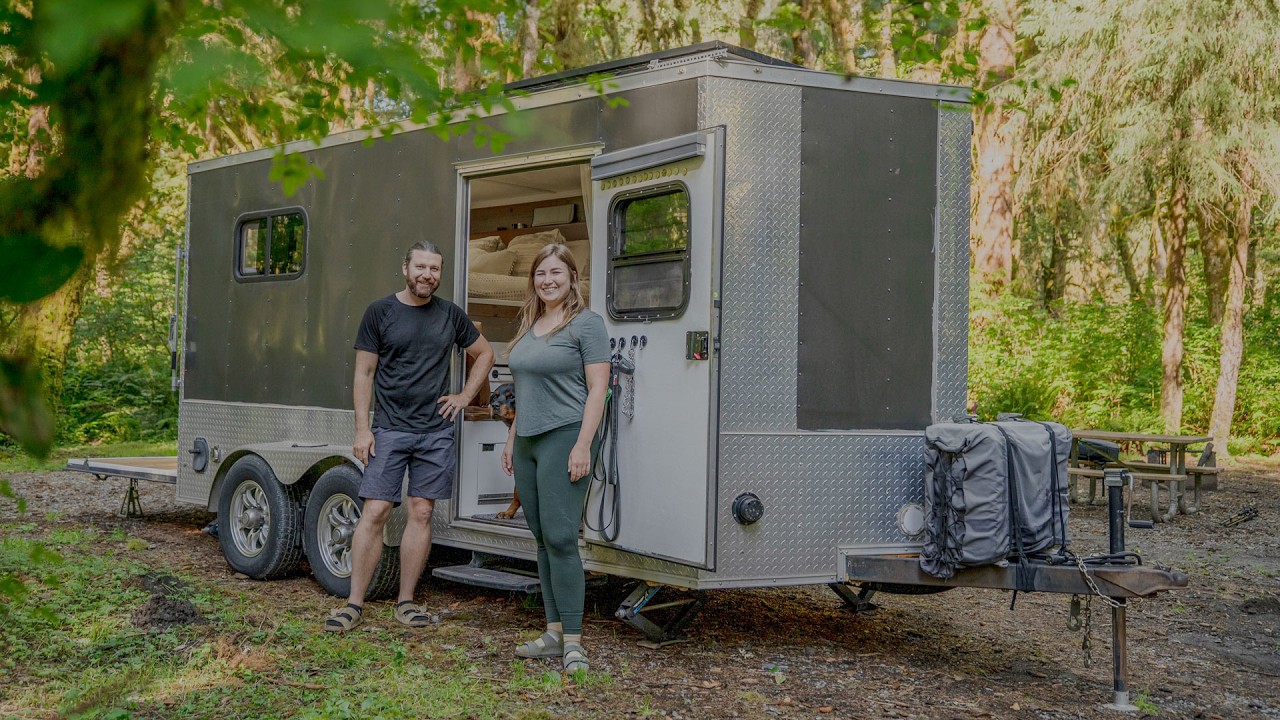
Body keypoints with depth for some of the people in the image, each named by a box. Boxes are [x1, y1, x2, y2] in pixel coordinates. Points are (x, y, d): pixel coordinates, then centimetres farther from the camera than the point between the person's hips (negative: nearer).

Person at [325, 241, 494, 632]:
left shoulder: (450, 315, 8)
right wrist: (362, 428, -5)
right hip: (389, 429, -2)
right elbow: (364, 373, 1)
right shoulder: (379, 312, 1)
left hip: (436, 431, 2)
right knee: (374, 513, -7)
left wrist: (465, 397, 10)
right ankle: (354, 604, 0)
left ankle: (406, 602, 12)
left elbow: (484, 354, 21)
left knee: (421, 513, 3)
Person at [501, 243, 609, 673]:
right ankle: (553, 633, 14)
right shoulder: (529, 327, 17)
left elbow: (597, 388, -11)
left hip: (564, 438, -8)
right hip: (528, 442, 8)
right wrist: (511, 440, 21)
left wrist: (583, 445, -19)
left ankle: (572, 641, -10)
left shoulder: (586, 324, -5)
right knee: (542, 539, 8)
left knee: (560, 537, -13)